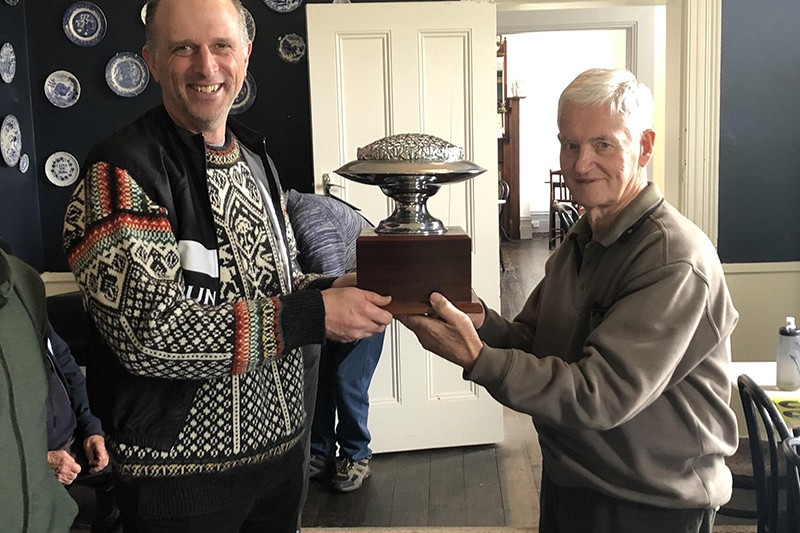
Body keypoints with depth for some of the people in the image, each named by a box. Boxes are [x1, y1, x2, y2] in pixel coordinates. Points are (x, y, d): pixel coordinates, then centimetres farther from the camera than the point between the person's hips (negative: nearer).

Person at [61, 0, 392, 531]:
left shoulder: (256, 158, 8)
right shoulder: (121, 172, -16)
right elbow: (149, 333, -26)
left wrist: (331, 288, -6)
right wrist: (313, 316, -25)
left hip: (282, 443, 7)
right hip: (180, 472, -6)